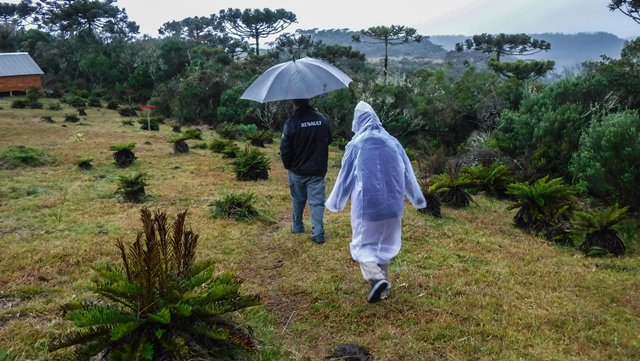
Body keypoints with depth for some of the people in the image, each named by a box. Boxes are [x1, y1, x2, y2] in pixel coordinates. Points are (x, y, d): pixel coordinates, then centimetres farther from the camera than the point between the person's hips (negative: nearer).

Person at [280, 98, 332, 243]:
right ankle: (318, 233, -3)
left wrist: (287, 164, 2)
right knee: (317, 202, 2)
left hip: (297, 171, -1)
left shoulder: (292, 122, -16)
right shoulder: (322, 120, -4)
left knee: (298, 200, 18)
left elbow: (285, 148, -13)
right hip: (318, 170, 1)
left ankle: (297, 226, 33)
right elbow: (329, 140, 10)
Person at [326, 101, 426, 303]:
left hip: (366, 206, -4)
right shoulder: (393, 142, 1)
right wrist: (418, 199, 20)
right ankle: (383, 284, 27)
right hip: (391, 205, 4)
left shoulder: (356, 145, -9)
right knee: (385, 244, 19)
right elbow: (407, 174, 8)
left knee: (363, 245, 10)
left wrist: (334, 202, 14)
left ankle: (376, 278, -13)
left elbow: (345, 177, -1)